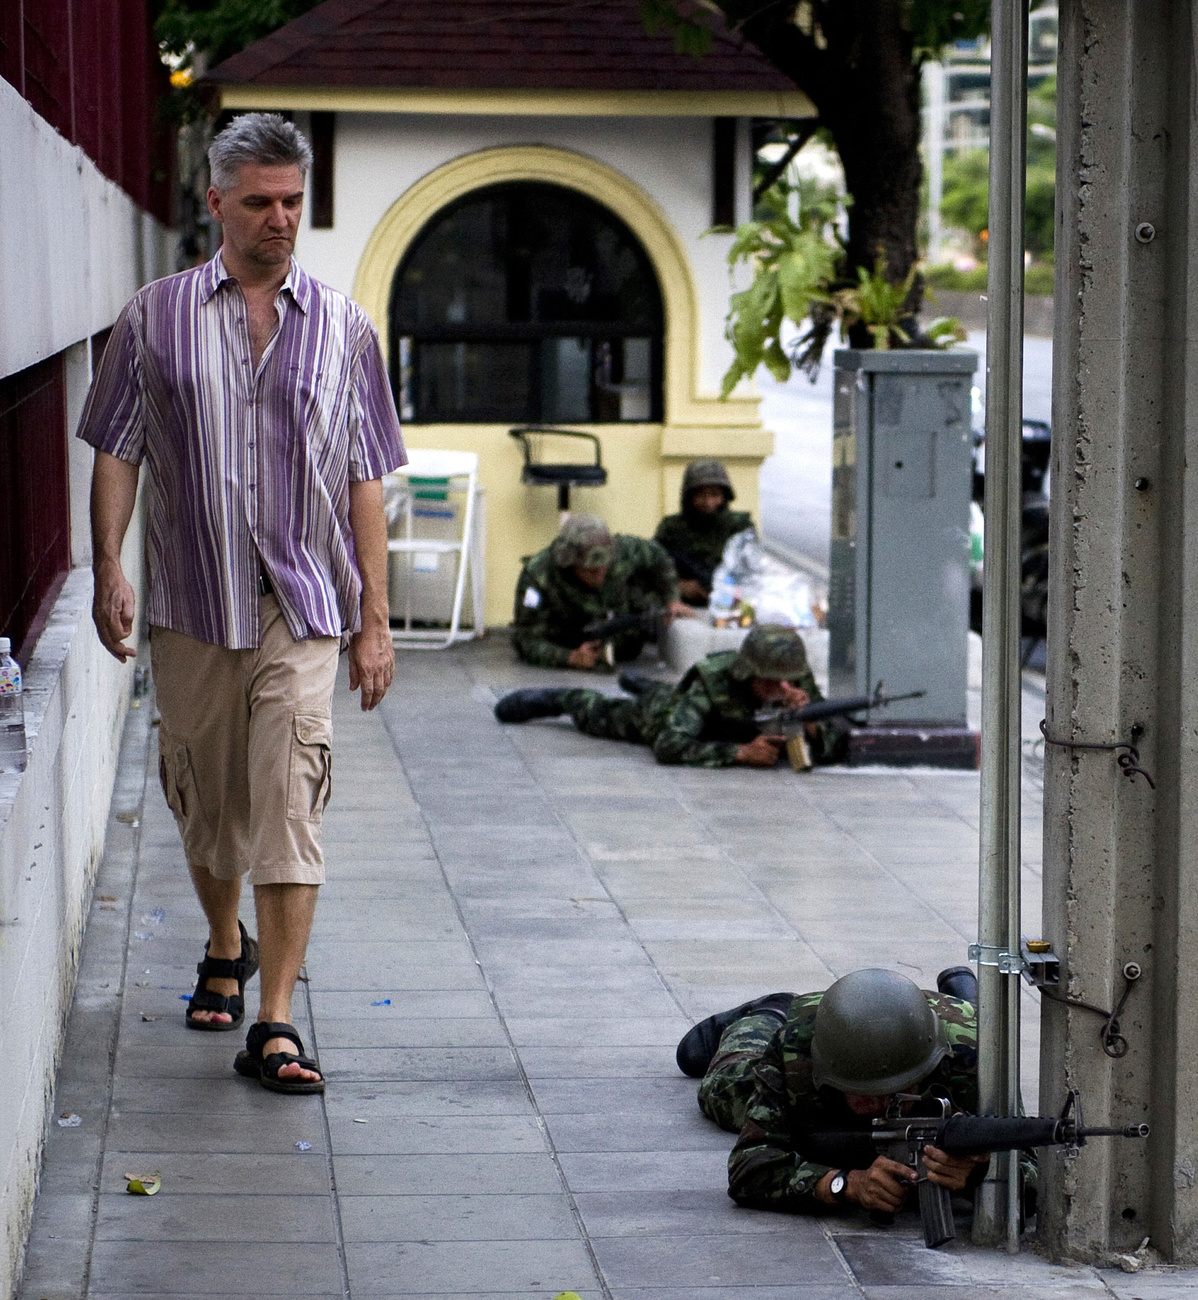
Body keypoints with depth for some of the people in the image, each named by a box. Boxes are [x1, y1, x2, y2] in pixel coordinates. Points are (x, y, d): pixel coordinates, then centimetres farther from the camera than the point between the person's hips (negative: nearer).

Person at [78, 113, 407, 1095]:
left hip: (302, 608, -1)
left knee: (291, 806, -11)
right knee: (205, 800, 13)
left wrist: (375, 619, 2)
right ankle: (226, 948, 39)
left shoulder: (343, 330, 6)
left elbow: (365, 483, 6)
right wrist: (108, 570, -7)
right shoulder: (156, 318, 6)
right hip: (191, 605, 1)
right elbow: (117, 452, 6)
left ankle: (275, 1024, -12)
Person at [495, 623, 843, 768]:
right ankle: (556, 699, 53)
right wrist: (740, 752, -65)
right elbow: (668, 745, -56)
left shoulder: (799, 682, -39)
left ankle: (642, 684, 71)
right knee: (603, 715, 24)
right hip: (667, 712, -5)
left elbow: (835, 746, -39)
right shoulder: (713, 680, -49)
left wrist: (809, 721, -60)